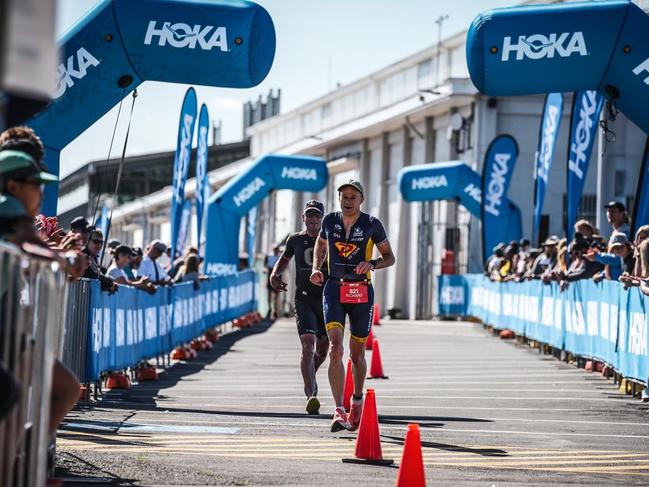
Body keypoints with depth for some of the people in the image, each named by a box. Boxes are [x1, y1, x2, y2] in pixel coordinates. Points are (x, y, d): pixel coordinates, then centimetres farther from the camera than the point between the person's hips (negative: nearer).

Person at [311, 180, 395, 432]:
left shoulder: (371, 224, -3)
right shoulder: (329, 221, 3)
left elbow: (389, 257, 5)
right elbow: (321, 243, 24)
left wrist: (372, 264, -15)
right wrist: (316, 268, 6)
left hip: (362, 292, 0)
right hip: (334, 289, 1)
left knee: (357, 354, 9)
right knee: (335, 348, -17)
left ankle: (357, 400, 37)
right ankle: (339, 411, -22)